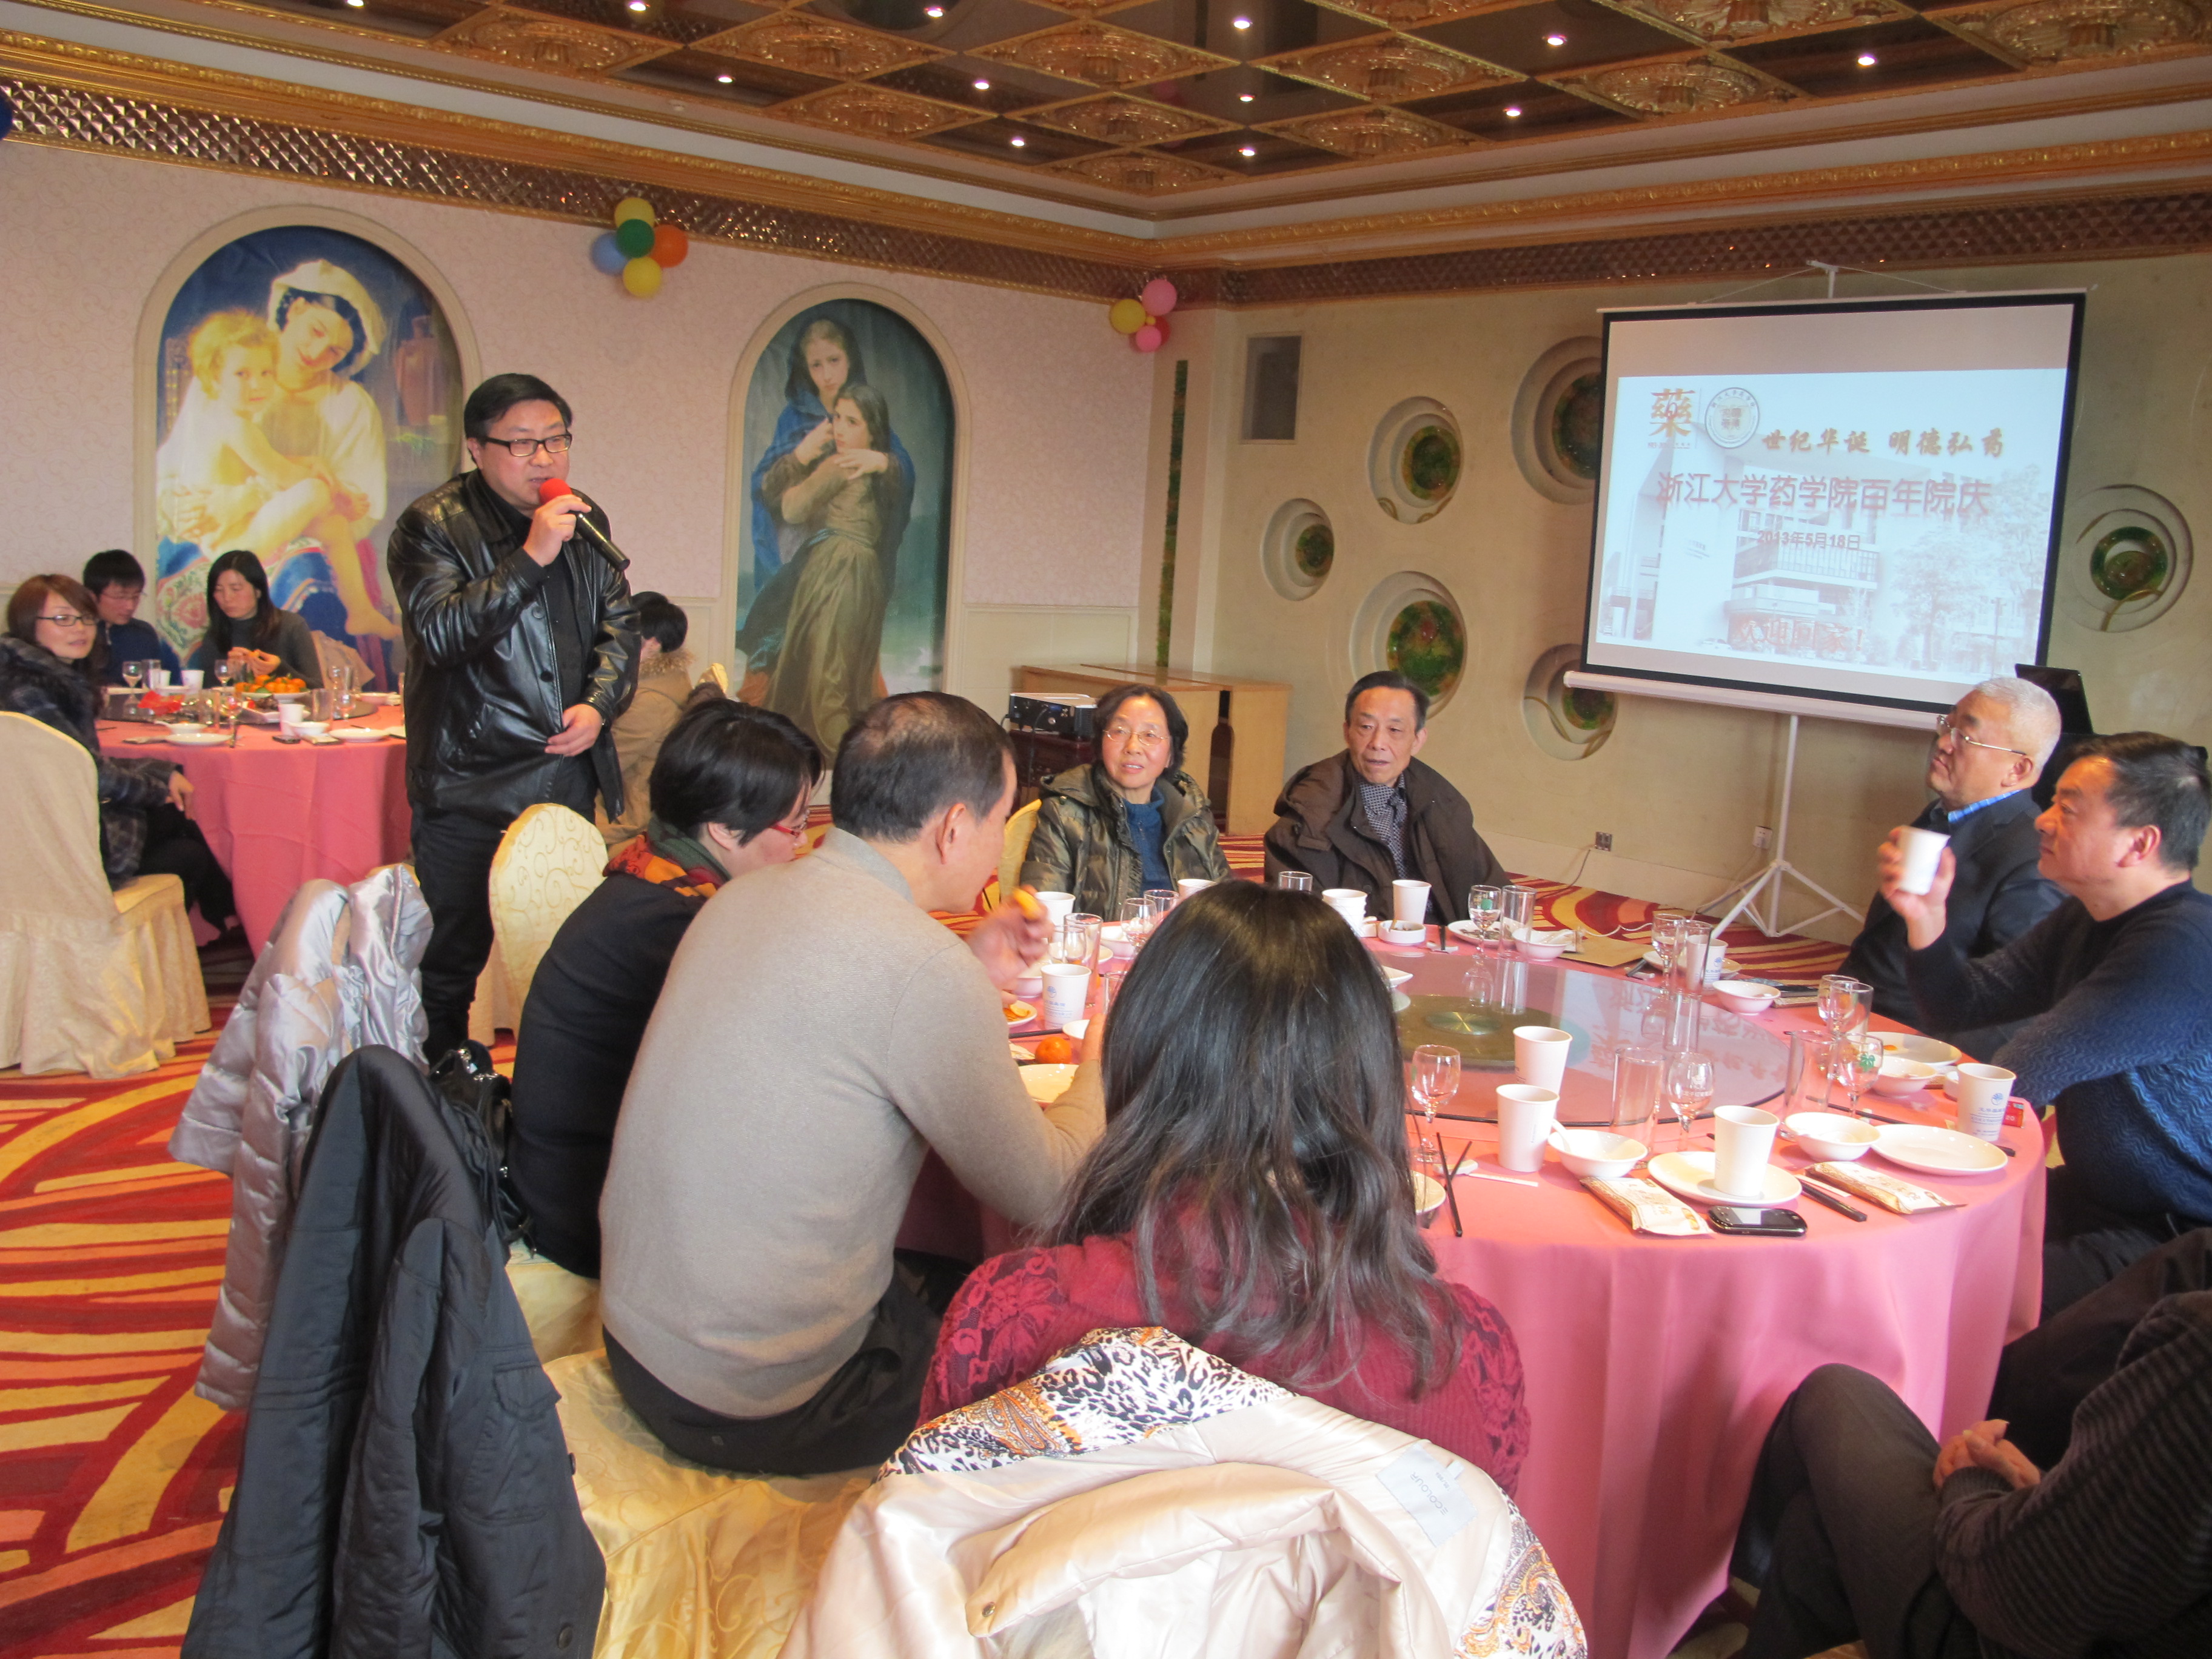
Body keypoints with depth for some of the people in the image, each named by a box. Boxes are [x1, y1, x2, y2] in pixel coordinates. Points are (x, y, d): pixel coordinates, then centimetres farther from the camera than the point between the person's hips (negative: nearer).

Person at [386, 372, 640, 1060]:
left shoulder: (586, 521, 11)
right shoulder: (433, 526, -6)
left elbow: (619, 623, 17)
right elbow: (440, 633, -20)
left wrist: (599, 701, -1)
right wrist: (531, 559, -24)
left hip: (568, 772, 5)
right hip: (468, 786, -5)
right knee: (450, 963, 3)